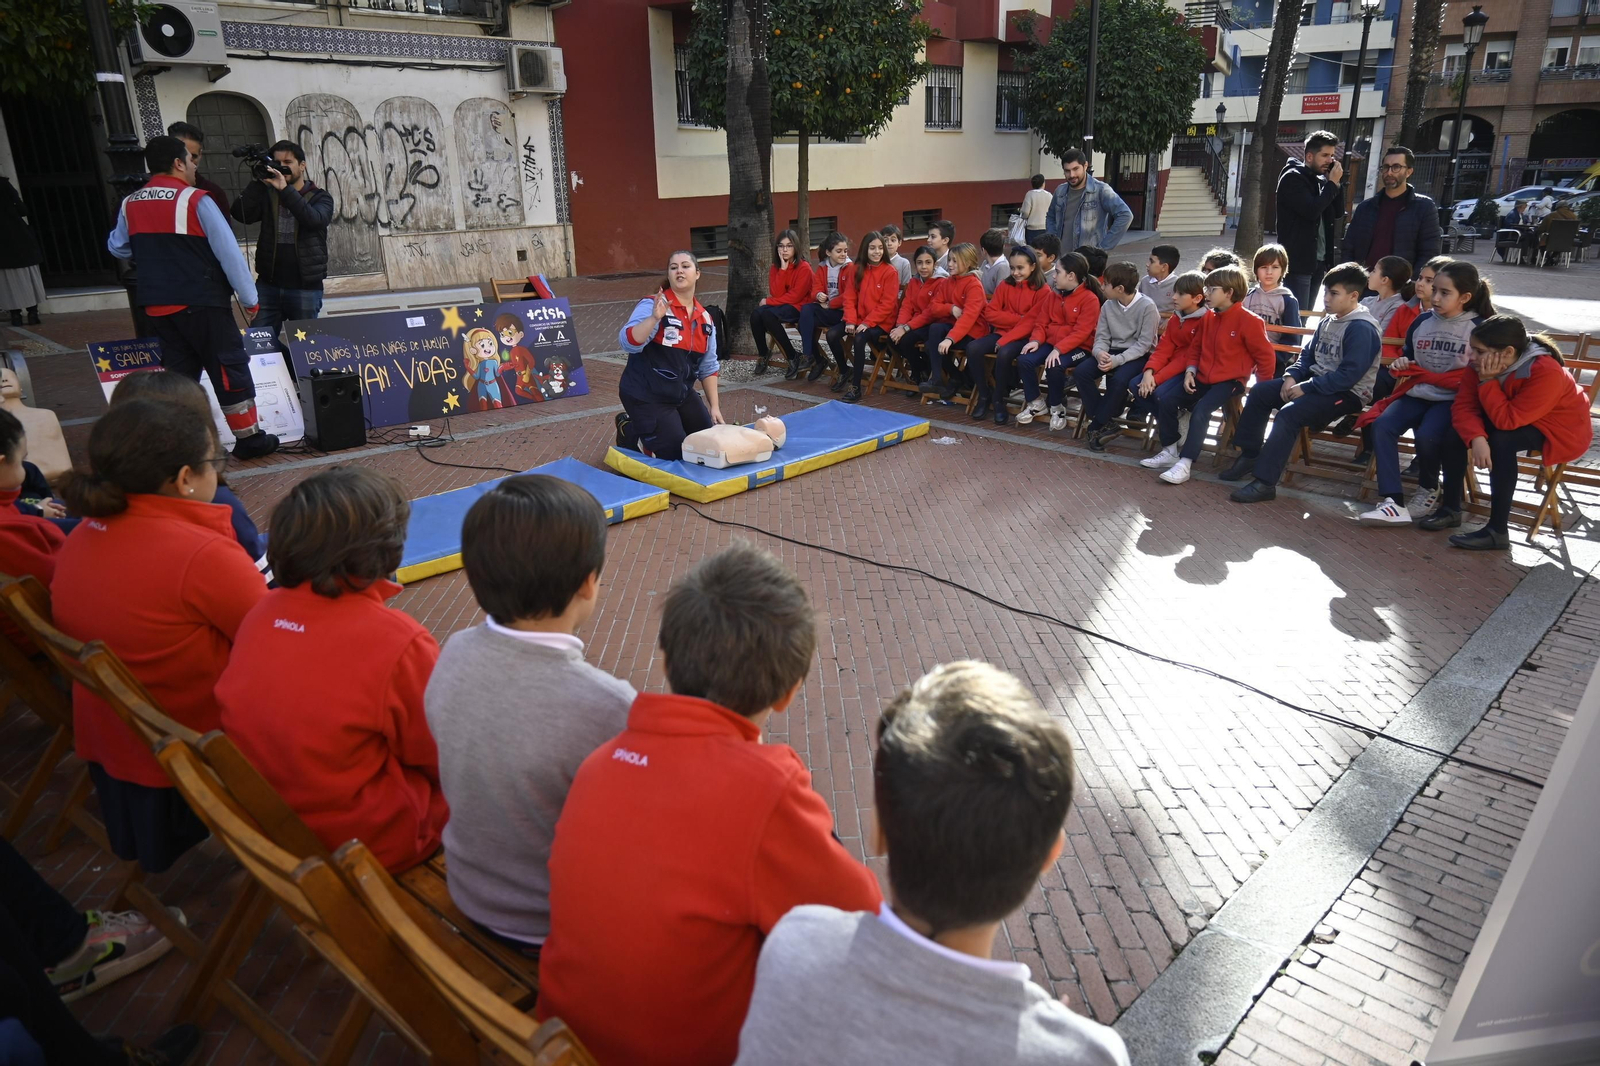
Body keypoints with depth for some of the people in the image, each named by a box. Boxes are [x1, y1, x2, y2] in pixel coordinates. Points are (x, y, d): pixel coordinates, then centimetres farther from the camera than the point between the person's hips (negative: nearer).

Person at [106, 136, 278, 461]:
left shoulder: (129, 204, 9)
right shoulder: (196, 200, -10)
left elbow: (117, 248, 24)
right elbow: (229, 252, -11)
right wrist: (249, 298, -4)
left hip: (156, 306, 6)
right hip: (200, 302, -6)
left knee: (178, 372, 13)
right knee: (229, 368, 2)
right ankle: (249, 439, 6)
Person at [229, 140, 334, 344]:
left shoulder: (320, 197, 5)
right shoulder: (267, 194, 12)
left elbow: (314, 219, -17)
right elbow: (242, 214, -4)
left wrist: (284, 189, -22)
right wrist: (259, 182, -8)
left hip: (305, 287, -3)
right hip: (268, 284, 3)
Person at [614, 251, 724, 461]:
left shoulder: (704, 318, 5)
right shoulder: (652, 305, -15)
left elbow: (708, 366, 11)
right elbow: (629, 344, -29)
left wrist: (714, 406, 7)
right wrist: (654, 318, -41)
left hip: (681, 394, 7)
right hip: (646, 395, -7)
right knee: (676, 453, -11)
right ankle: (630, 432, 15)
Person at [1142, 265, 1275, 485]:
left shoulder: (1248, 321, -12)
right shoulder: (1208, 318, 9)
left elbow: (1265, 356, -8)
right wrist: (1190, 371, 1)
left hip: (1230, 380, -7)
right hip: (1203, 377, 7)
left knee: (1200, 411, -29)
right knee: (1164, 399, -9)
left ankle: (1185, 464, -26)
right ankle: (1170, 451, 5)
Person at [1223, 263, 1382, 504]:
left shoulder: (1362, 328, -17)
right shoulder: (1328, 321, 10)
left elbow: (1348, 375, -24)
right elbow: (1308, 355, 17)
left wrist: (1306, 388, -23)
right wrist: (1292, 376, -4)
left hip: (1347, 393, -10)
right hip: (1316, 383, 10)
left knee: (1289, 413, -30)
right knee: (1260, 392, 3)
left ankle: (1265, 482, -29)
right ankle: (1249, 457, 10)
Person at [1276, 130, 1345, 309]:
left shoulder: (1321, 180, 16)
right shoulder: (1292, 178, -7)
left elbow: (1338, 214, 14)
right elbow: (1311, 211, -20)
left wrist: (1335, 183, 3)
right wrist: (1332, 184, -10)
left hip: (1318, 261, 8)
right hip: (1298, 261, -8)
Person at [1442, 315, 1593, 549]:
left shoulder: (1546, 372, -33)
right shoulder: (1481, 364, -15)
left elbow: (1506, 421, -36)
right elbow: (1463, 406, -21)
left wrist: (1487, 381, -35)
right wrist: (1476, 438, -38)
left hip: (1559, 430, -7)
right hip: (1515, 419, 7)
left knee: (1501, 440, -34)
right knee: (1455, 429, -15)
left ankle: (1497, 531, -28)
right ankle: (1451, 508, -5)